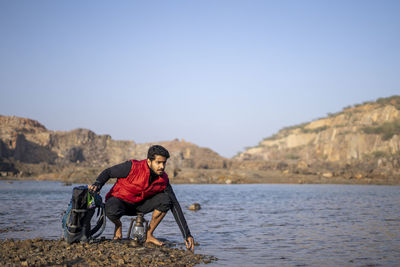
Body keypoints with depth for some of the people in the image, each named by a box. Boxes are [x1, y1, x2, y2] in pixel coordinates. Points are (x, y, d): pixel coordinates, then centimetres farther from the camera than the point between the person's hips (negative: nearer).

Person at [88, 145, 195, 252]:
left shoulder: (163, 180, -14)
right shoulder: (133, 167, -25)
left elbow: (175, 206, -11)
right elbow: (108, 172, -10)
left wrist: (187, 235, -16)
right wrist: (97, 185, -33)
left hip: (140, 204, 4)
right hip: (119, 200, -4)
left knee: (165, 200, -22)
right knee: (112, 211, -40)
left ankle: (149, 235, -3)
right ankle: (118, 225, 0)